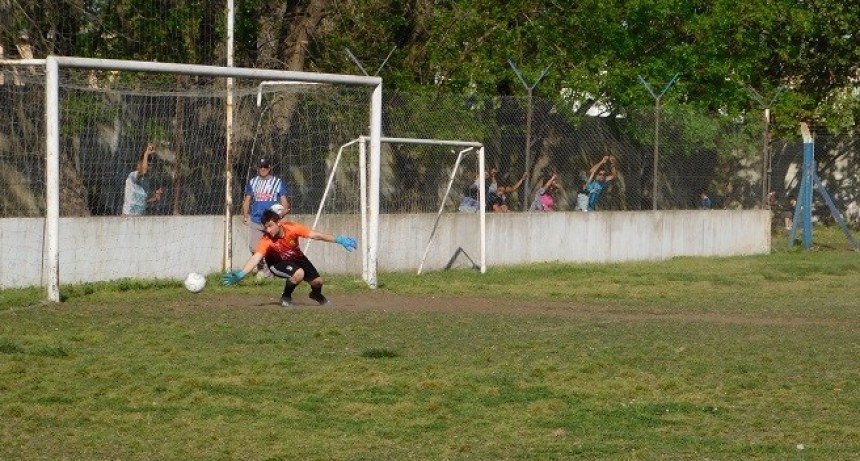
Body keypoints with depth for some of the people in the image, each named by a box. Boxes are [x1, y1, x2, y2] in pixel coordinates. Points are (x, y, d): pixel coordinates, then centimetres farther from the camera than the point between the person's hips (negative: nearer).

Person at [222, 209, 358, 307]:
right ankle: (286, 297, -4)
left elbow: (316, 235, -26)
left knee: (317, 281, 1)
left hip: (297, 258, 4)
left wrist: (339, 240, -28)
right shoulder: (266, 240, -36)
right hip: (278, 263, -4)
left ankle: (316, 294, 40)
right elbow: (256, 258, -46)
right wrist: (241, 274, -62)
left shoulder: (291, 228, -31)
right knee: (298, 274, -32)